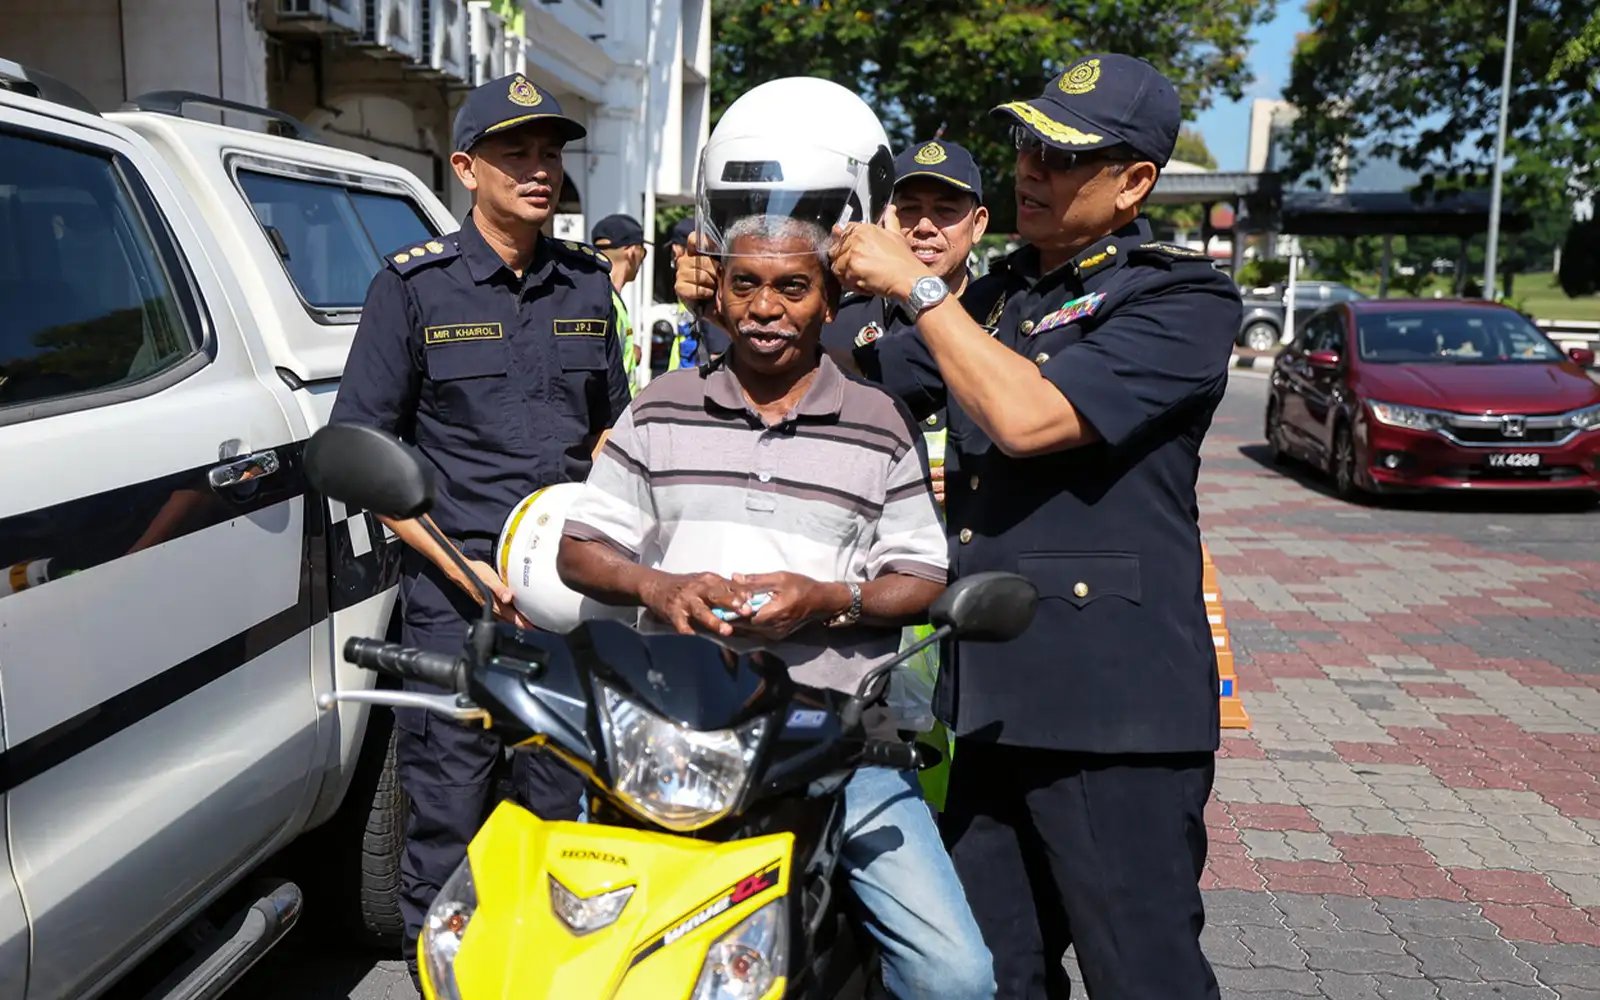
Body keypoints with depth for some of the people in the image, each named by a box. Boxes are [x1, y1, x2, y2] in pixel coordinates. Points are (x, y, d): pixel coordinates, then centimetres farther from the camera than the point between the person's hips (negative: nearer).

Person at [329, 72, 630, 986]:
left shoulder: (587, 283, 11)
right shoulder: (415, 284, -1)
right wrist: (467, 570, -11)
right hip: (456, 595, -3)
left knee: (566, 815, 13)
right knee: (448, 822, 3)